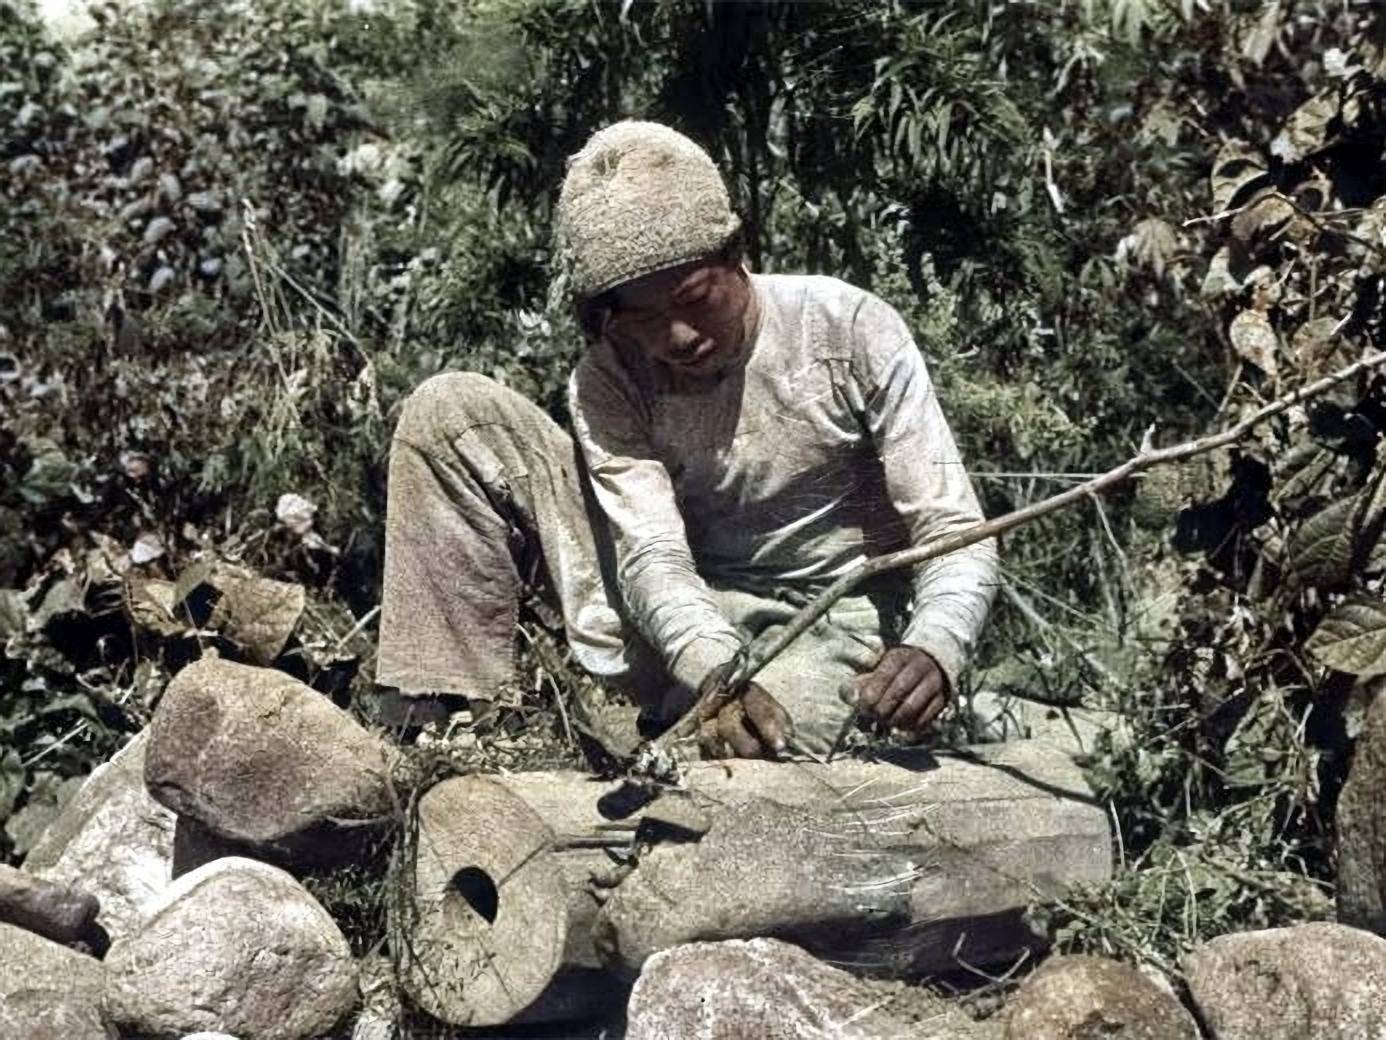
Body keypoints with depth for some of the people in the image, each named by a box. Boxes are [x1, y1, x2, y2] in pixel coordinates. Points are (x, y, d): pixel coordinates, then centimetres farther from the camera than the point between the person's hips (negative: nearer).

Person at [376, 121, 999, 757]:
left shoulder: (852, 331, -15)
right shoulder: (608, 382, -8)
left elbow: (957, 535, -16)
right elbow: (652, 553, -20)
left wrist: (932, 651, -39)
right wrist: (717, 671, -42)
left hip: (827, 638, -3)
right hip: (673, 628, 4)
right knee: (450, 412, -10)